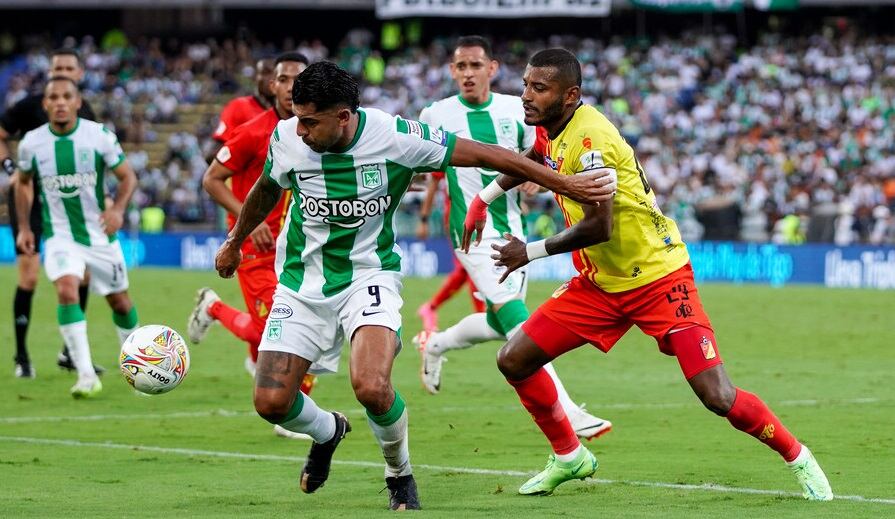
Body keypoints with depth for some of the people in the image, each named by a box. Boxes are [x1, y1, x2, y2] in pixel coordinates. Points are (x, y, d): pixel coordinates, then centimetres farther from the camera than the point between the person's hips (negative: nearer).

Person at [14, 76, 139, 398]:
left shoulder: (99, 136, -11)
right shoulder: (32, 143, -6)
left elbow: (127, 177, -3)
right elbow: (24, 182, 12)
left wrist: (118, 209, -21)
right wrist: (23, 227, 5)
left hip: (100, 234, 1)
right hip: (60, 236, -1)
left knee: (119, 300, 13)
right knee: (67, 290, -25)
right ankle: (86, 375, -25)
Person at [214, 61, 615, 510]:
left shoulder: (395, 137, -20)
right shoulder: (286, 138, -11)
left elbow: (486, 155, -12)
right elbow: (267, 190, 14)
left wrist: (564, 185, -11)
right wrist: (235, 241, 29)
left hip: (368, 275, -3)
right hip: (302, 283, 3)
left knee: (371, 386, -28)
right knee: (271, 401, -7)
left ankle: (400, 475, 5)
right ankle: (327, 431, 31)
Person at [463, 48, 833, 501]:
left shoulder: (589, 138, -25)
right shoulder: (553, 129, 2)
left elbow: (598, 226, -31)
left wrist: (532, 252, -18)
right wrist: (484, 197, 24)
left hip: (658, 279, -9)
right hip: (597, 284, 9)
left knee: (718, 398, -15)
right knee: (514, 361, 2)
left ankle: (798, 459, 7)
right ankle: (568, 457, 21)